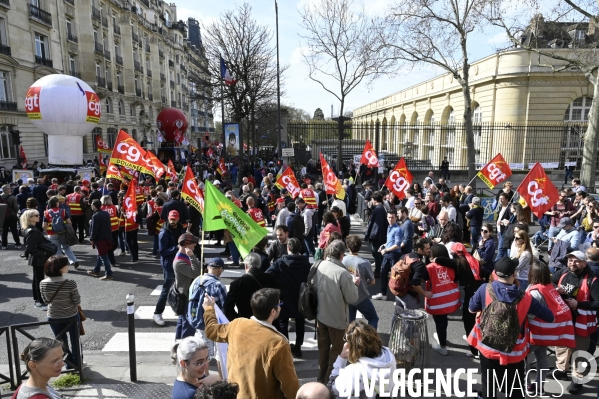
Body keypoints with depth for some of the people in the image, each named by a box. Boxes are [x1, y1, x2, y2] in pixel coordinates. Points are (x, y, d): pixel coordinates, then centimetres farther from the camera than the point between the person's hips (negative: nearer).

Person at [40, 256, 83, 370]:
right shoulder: (70, 283, -25)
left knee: (61, 340, 21)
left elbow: (46, 300, 0)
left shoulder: (43, 283, -14)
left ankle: (69, 362, 35)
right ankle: (77, 362, 32)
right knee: (75, 339, 18)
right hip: (71, 316, -3)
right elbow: (77, 301, -17)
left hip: (53, 317, 3)